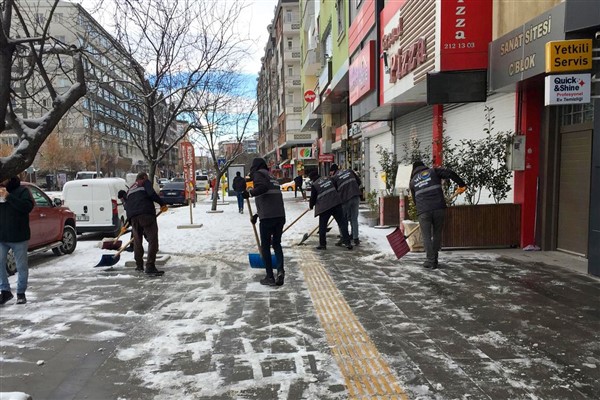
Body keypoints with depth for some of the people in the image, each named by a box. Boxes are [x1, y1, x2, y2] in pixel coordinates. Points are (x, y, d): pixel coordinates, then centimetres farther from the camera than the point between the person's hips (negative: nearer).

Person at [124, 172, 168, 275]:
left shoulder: (130, 189, 34)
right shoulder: (145, 182, 14)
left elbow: (127, 206, 30)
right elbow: (151, 193, -8)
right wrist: (162, 204, -2)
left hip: (133, 217, 7)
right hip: (146, 214, -7)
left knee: (137, 241, 19)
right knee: (153, 240, -9)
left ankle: (139, 265, 28)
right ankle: (150, 266, -18)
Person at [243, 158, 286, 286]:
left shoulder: (258, 174, 2)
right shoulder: (271, 177, 26)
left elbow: (263, 187, -21)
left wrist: (250, 193, -14)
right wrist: (257, 214, 36)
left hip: (268, 217, -7)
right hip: (280, 215, 7)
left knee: (265, 246, 5)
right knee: (277, 243, 17)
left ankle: (270, 277, 9)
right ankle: (280, 270, -1)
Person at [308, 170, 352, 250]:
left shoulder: (314, 185, -3)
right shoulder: (328, 179, 13)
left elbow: (313, 198, 1)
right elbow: (337, 189, 19)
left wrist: (311, 206, 19)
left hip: (324, 207, -4)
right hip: (336, 204, 4)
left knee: (322, 226, 10)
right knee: (342, 223, 7)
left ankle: (322, 244, 13)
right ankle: (347, 242, 6)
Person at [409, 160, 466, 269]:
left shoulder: (412, 182, 21)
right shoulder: (433, 171, 16)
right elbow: (450, 173, 0)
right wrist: (461, 184, 5)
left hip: (423, 211, 0)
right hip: (439, 208, 0)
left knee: (426, 236, 7)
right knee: (437, 234, 12)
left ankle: (430, 261, 2)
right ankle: (434, 259, 18)